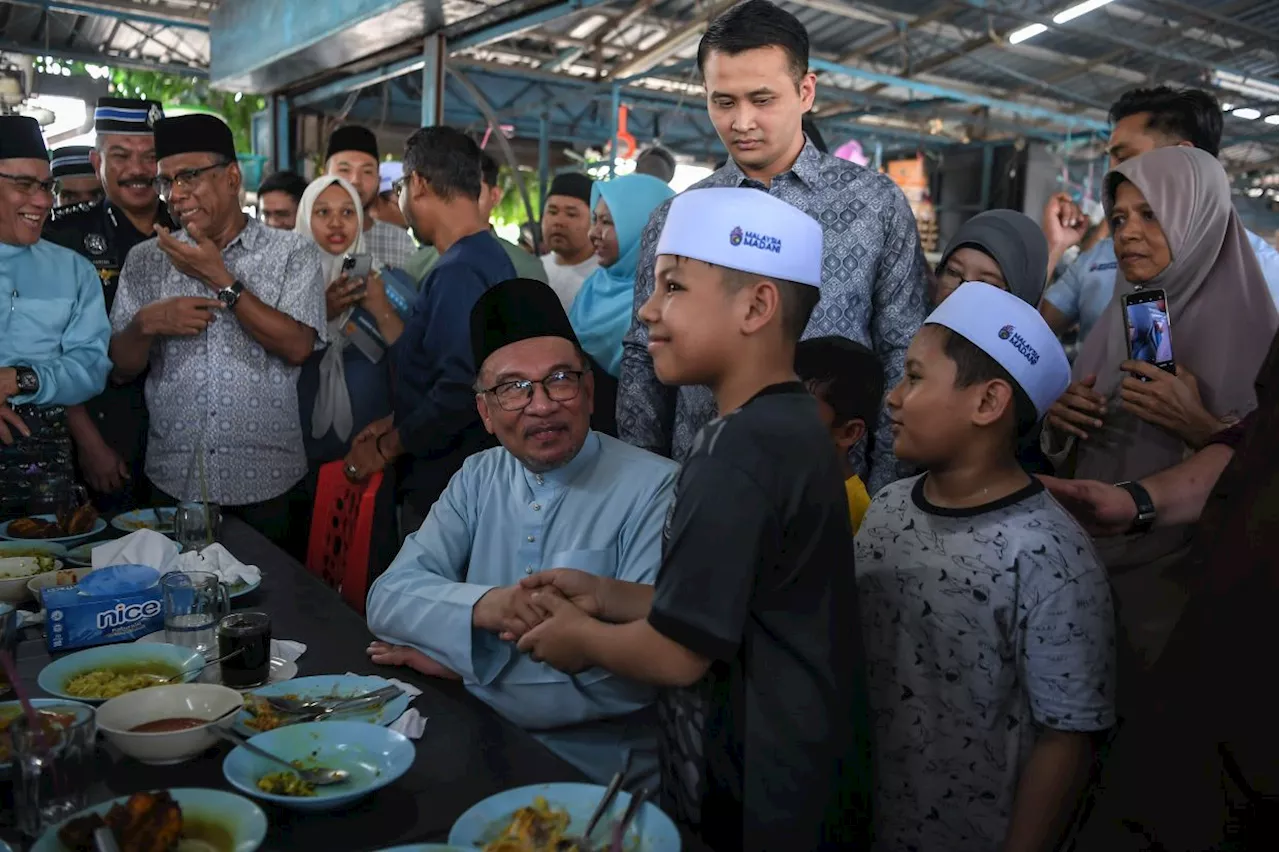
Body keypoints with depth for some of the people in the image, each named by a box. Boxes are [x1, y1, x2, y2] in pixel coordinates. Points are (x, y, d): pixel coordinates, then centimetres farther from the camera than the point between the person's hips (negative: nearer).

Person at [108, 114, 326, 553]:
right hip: (172, 481, 2)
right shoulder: (145, 260, 8)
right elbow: (121, 367, 8)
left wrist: (219, 278, -14)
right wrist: (146, 323, -12)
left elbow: (297, 347, -13)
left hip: (265, 483, -2)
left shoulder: (292, 253, 0)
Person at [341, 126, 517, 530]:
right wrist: (395, 422, 14)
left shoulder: (458, 272, -21)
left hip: (443, 480, -9)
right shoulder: (488, 255, 10)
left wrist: (386, 447, -15)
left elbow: (460, 390, -28)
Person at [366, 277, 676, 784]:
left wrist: (461, 664, -13)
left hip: (596, 777, -5)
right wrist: (485, 605, -22)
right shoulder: (479, 479, 7)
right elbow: (389, 596, -1)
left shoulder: (655, 490, -12)